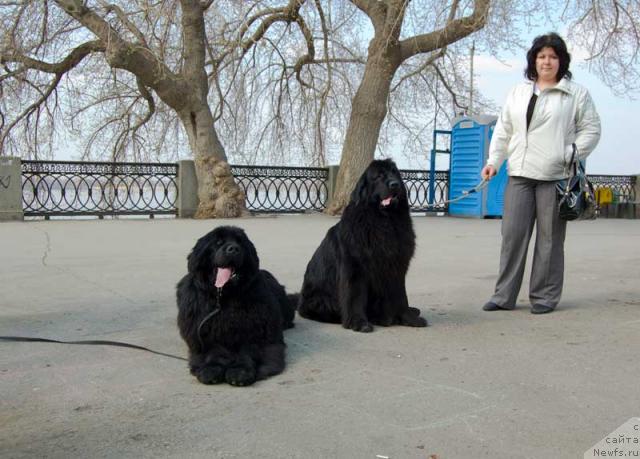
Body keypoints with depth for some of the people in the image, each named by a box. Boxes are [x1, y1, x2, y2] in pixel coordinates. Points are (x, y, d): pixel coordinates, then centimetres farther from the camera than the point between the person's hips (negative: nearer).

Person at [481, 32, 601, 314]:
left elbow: (591, 130, 5)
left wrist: (571, 156, -9)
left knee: (549, 238, 1)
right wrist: (493, 161, 5)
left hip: (555, 176, -3)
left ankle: (544, 297, 11)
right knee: (512, 234, 1)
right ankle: (504, 296, 7)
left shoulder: (577, 94, 5)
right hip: (519, 175, 3)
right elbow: (503, 131, 16)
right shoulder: (518, 93, 16)